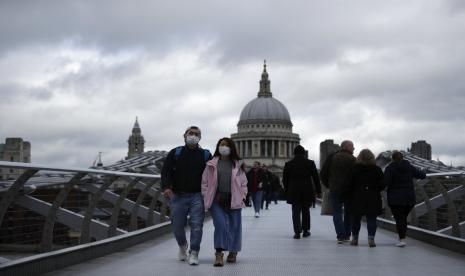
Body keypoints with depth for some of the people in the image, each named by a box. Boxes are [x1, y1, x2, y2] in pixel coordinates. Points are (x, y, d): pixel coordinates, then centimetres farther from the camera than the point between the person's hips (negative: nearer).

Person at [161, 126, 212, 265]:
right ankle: (182, 246, 32)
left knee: (197, 225, -9)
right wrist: (166, 187, -19)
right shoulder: (175, 153, 8)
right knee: (177, 225, 5)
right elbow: (166, 170, -2)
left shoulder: (205, 155, 10)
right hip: (178, 196, 1)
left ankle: (193, 253, -1)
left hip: (197, 196, 0)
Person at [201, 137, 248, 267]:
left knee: (234, 226, 7)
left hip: (233, 200, 1)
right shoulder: (211, 164, 6)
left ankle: (233, 252, 26)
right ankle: (219, 253, -10)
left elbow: (243, 183, 11)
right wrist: (206, 197, 1)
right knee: (220, 224, -14)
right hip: (216, 200, -1)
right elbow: (204, 182, 8)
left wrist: (242, 197, 2)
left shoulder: (238, 165, 8)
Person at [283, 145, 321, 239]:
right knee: (306, 211, 14)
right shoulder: (310, 163, 0)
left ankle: (297, 232, -7)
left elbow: (285, 179, 7)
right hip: (307, 192, 1)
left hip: (294, 192, 0)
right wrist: (318, 191, 7)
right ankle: (306, 230, 18)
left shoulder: (288, 164, 1)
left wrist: (286, 191, 16)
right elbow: (316, 178, 2)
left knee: (296, 212, 2)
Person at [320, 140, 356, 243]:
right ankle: (347, 236, 15)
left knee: (337, 213, 2)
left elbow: (323, 173, 3)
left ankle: (341, 235, -11)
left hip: (335, 189, 1)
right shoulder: (352, 160, -4)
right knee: (348, 213, 13)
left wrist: (328, 185, 12)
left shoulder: (332, 158, 3)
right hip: (349, 190, -1)